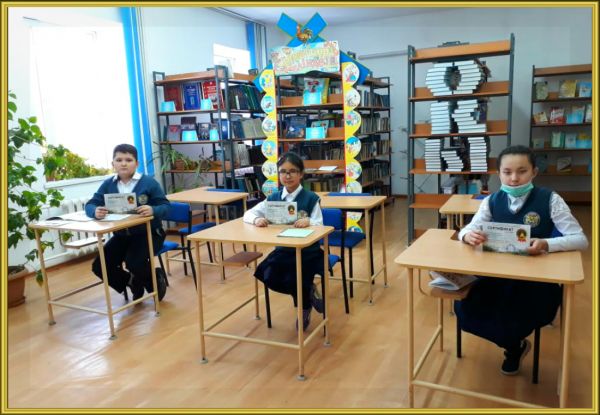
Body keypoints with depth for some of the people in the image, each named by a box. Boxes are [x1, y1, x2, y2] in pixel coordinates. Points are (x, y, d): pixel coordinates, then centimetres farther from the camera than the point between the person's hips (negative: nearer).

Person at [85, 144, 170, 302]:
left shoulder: (149, 182, -9)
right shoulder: (108, 184, 3)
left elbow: (165, 207, -13)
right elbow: (90, 204, -2)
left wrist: (153, 210, -37)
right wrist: (95, 212, -27)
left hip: (148, 233, -5)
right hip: (121, 235, 5)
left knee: (134, 263, -29)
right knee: (99, 266, -5)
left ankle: (156, 278, 7)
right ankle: (134, 283, 21)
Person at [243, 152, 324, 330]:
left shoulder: (311, 198, -7)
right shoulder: (273, 198, 5)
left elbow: (319, 228, -13)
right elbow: (248, 213, 6)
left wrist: (308, 222, -36)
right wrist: (257, 219, -18)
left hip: (307, 250, -4)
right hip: (282, 249, 4)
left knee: (294, 281, -26)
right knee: (269, 277, -18)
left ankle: (305, 305, 13)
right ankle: (307, 291, 11)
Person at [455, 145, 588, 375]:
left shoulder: (550, 200, -9)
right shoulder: (492, 201, -1)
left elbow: (580, 239, -13)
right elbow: (468, 229, -2)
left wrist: (546, 244, -34)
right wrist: (468, 235, -29)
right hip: (498, 274, 3)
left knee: (513, 315, -27)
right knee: (464, 307, -17)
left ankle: (513, 345, 18)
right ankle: (514, 344, 15)